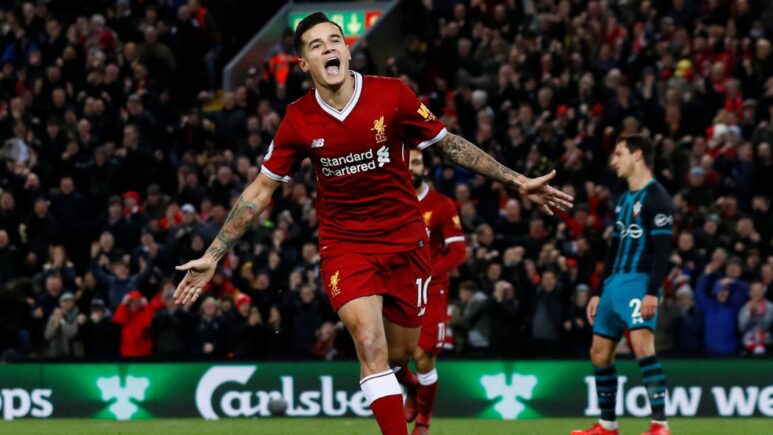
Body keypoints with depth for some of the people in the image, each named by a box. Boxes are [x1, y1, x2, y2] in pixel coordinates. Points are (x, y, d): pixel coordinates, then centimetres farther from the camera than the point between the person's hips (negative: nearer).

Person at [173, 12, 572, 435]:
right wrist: (212, 256, -2)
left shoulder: (392, 95, -11)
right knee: (370, 342, -22)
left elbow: (450, 144, 1)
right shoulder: (298, 120, -9)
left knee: (400, 353, 8)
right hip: (344, 244, -1)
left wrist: (518, 182, -1)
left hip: (404, 238, 1)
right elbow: (260, 190, 0)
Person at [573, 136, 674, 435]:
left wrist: (653, 292, -24)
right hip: (614, 283, 9)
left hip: (639, 282, -9)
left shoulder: (656, 197, -8)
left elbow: (662, 249, -15)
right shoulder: (623, 200, 19)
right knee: (599, 353, 9)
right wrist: (599, 293, 22)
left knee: (642, 345, -25)